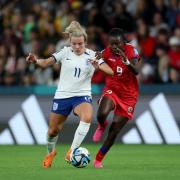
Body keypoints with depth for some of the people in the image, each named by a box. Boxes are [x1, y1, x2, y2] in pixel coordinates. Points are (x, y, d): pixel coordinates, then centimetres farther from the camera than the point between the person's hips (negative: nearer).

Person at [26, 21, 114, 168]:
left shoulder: (92, 55, -5)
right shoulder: (65, 52, -1)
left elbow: (110, 71, -16)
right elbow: (46, 62, -8)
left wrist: (97, 65, -35)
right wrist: (36, 60, -29)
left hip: (82, 95, -2)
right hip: (62, 95, 2)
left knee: (87, 117, -33)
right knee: (53, 130, 7)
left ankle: (72, 152, -26)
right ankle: (51, 152, 40)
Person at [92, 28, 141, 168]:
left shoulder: (131, 50, -17)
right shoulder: (107, 52, -9)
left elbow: (136, 71, -32)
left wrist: (126, 61, -50)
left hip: (128, 96, -1)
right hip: (111, 89, 1)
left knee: (114, 130, 0)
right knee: (102, 114, -31)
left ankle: (99, 159, 18)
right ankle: (102, 126, 7)